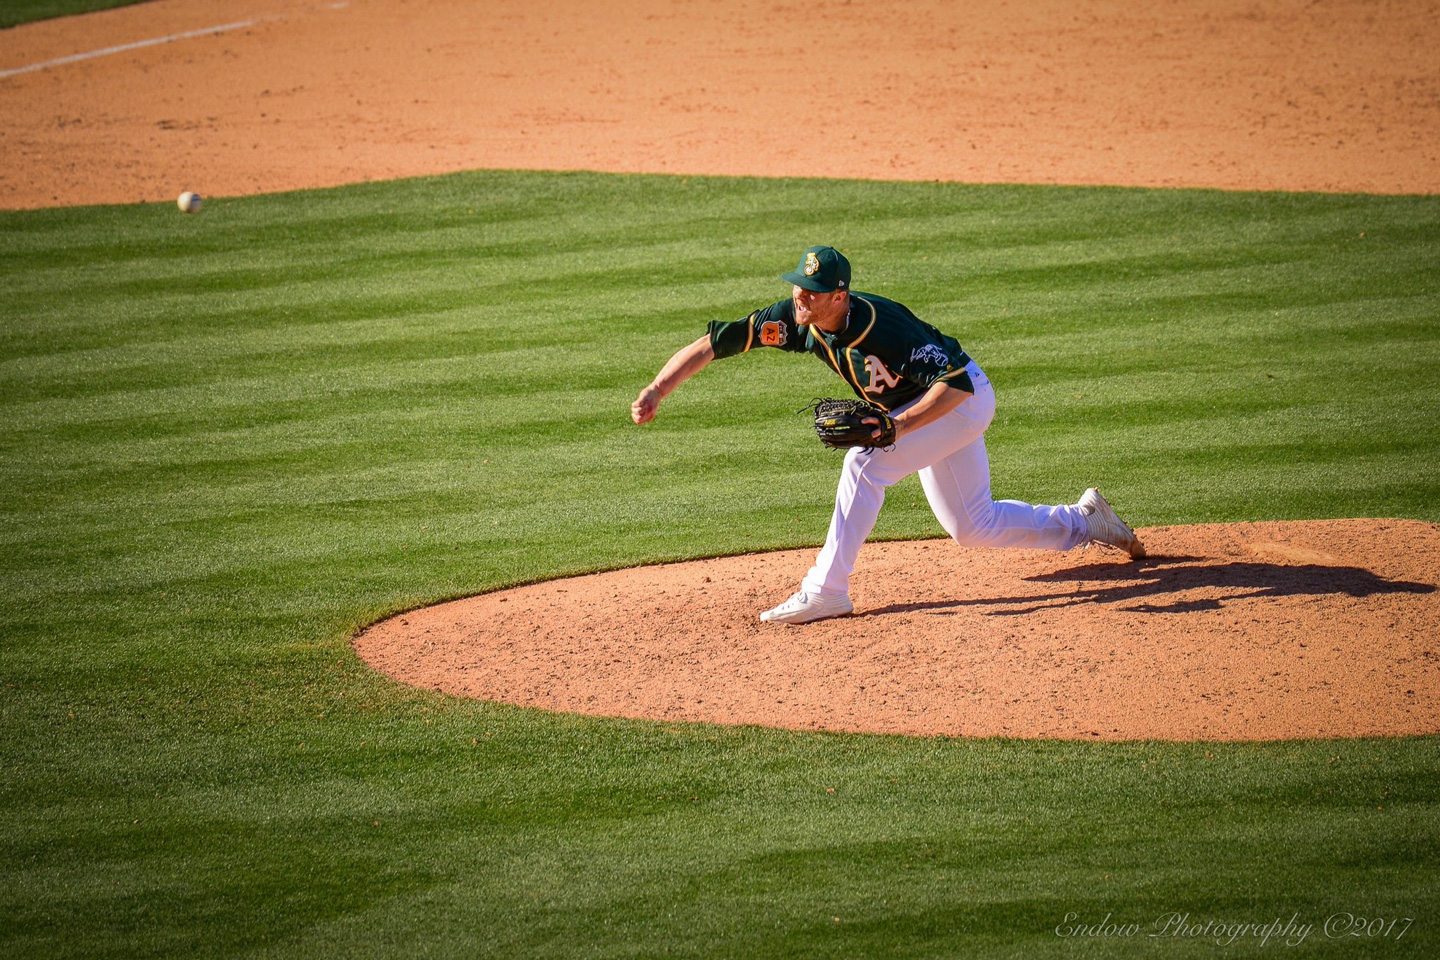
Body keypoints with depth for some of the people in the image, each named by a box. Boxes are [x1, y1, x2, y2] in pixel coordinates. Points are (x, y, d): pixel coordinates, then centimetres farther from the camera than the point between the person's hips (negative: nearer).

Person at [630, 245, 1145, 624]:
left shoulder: (883, 327, -37)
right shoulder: (794, 317, -19)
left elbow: (956, 384, -38)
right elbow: (713, 342, -21)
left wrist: (895, 426, -48)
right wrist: (656, 391, -33)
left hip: (964, 398, -8)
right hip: (915, 409, 8)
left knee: (866, 461, -27)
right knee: (972, 528, 17)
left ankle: (826, 590, -22)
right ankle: (1083, 522, 36)